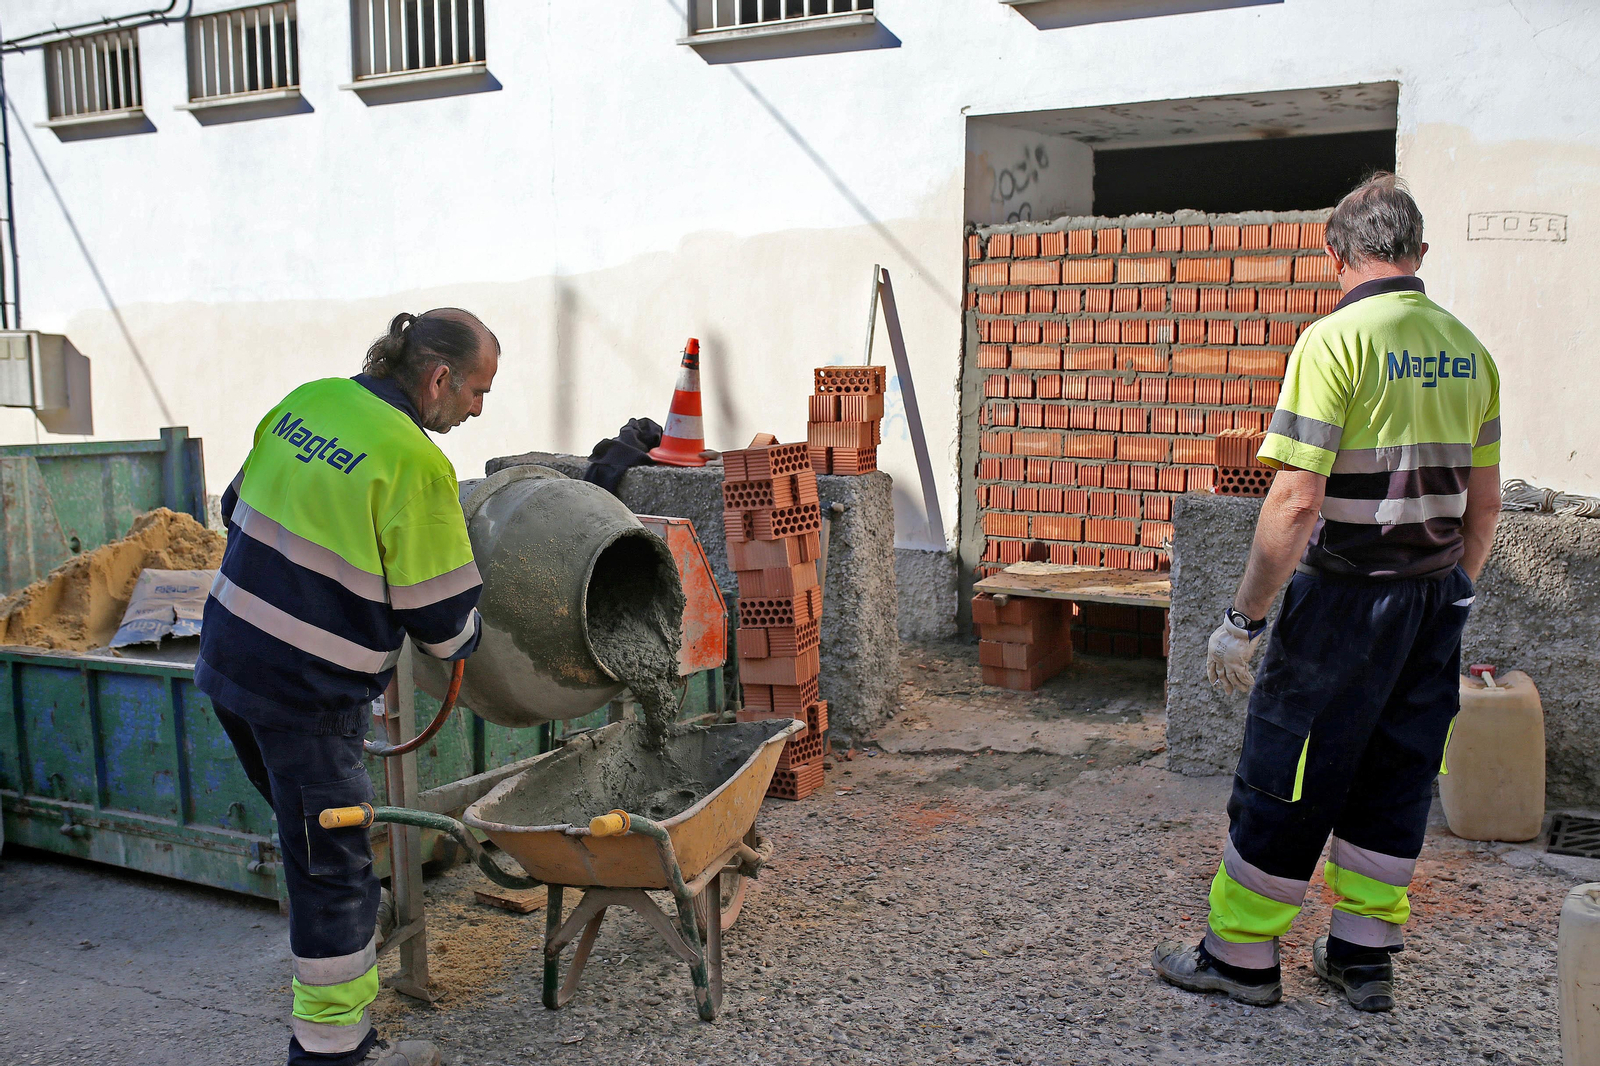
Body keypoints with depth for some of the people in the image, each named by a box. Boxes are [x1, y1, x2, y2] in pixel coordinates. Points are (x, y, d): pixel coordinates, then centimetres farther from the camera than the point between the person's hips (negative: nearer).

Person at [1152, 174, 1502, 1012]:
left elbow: (1296, 501, -20)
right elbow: (1484, 502, 13)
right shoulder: (1466, 349, 8)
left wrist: (1242, 618, -14)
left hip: (1347, 592, -7)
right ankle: (1363, 956, 26)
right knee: (1395, 777, 15)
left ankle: (1241, 956, 16)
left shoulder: (1335, 340, -14)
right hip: (1436, 597, 7)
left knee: (1283, 779, 4)